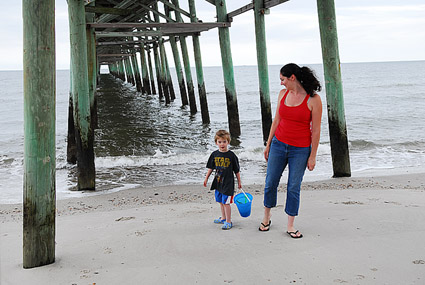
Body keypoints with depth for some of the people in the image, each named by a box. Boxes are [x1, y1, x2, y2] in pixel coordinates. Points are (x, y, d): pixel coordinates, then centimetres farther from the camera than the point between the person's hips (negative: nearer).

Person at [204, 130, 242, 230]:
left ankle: (228, 221, 5)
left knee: (226, 202, -5)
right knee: (221, 202, 17)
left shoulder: (231, 155, -10)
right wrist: (206, 178, 13)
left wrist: (239, 182, 2)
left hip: (228, 183, -5)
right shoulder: (215, 154, 2)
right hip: (218, 182, 5)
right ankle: (223, 218, 33)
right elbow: (210, 168, 14)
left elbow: (237, 170, -3)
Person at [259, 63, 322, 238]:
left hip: (300, 150, -4)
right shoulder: (283, 94, 3)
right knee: (270, 183, 9)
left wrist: (313, 156, -9)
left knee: (294, 187, 3)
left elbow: (316, 130, -10)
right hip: (279, 144, 4)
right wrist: (268, 144, 11)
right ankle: (266, 216, 31)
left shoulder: (313, 99, -12)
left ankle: (290, 226, 17)